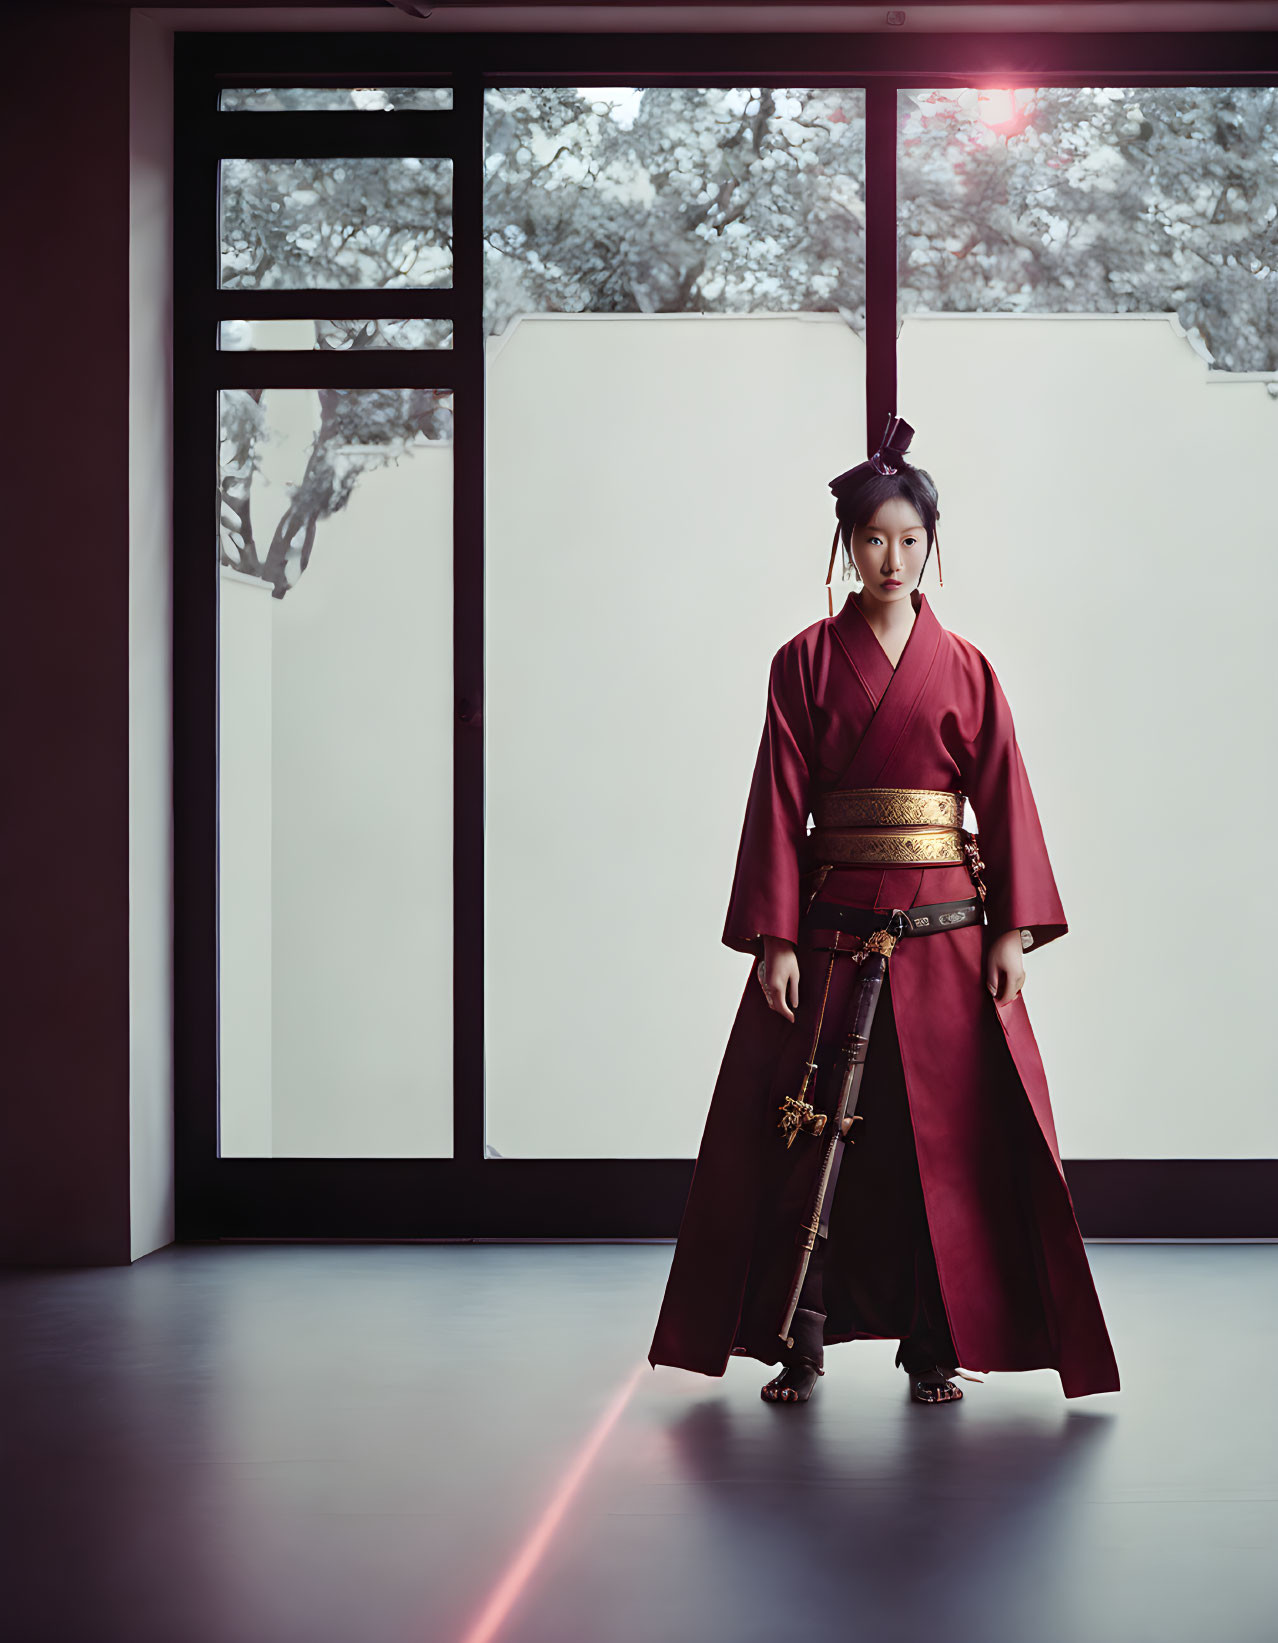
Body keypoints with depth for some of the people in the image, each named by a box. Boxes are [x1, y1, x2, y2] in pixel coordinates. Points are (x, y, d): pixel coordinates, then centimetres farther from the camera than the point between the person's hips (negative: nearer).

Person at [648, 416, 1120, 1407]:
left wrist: (1014, 932, -5)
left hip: (944, 935, 1)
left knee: (945, 1135, 1)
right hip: (830, 933, -1)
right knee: (810, 1133, -2)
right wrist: (775, 938, -8)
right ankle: (801, 1344, 6)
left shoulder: (964, 669, 7)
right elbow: (779, 805, 0)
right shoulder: (805, 663, 4)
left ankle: (936, 1347, 9)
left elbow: (1005, 801, 4)